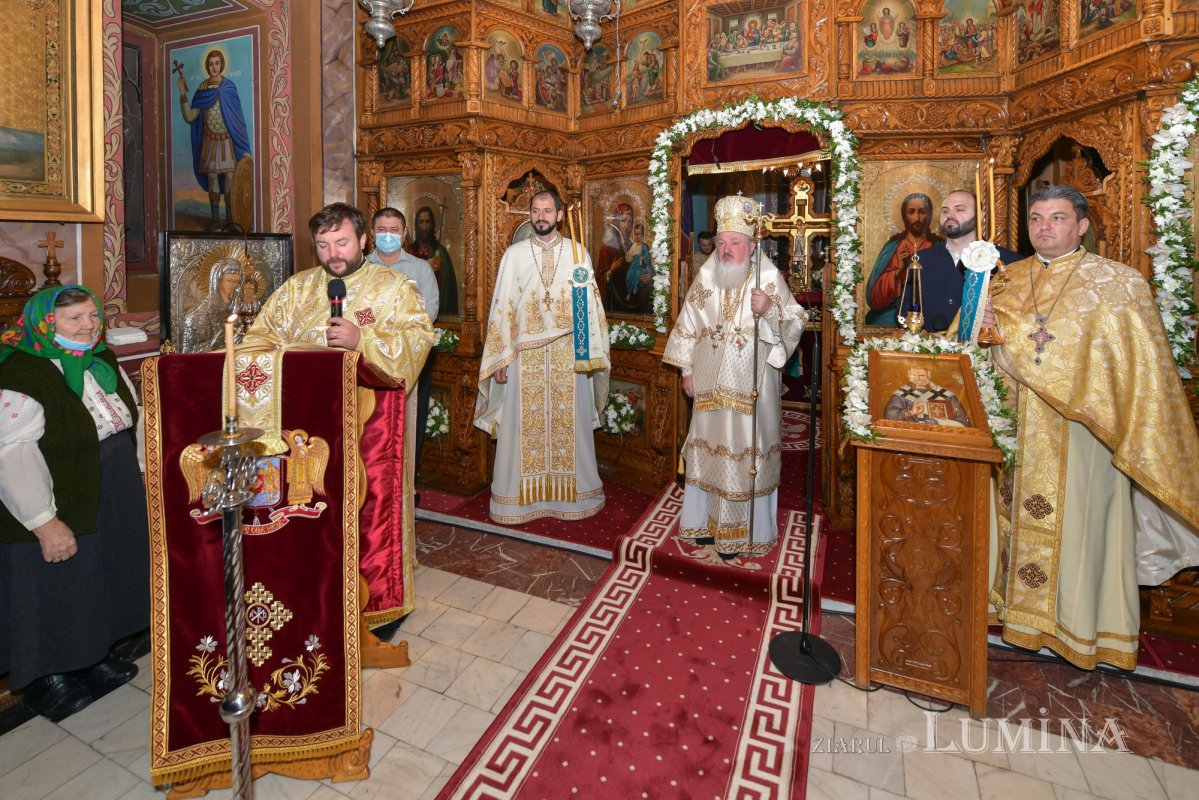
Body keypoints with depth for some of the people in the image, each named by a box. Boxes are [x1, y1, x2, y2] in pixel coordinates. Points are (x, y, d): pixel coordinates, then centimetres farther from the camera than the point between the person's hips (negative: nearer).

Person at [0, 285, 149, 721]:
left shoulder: (102, 360, 2)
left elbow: (131, 418, 13)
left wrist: (135, 475, 14)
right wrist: (44, 523, -25)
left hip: (113, 503, 7)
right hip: (62, 514, -7)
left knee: (101, 583, 21)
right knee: (55, 595, 11)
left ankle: (92, 655, 42)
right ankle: (46, 677, 34)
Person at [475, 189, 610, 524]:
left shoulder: (578, 253, 6)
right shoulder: (514, 254, 5)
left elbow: (590, 305, 3)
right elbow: (501, 307, 3)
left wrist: (590, 354, -5)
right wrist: (499, 358, -3)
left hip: (568, 354, 0)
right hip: (525, 354, 0)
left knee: (570, 424, 7)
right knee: (522, 426, 4)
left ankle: (572, 492, 21)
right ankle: (521, 496, 17)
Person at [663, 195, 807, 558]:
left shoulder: (769, 279, -5)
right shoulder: (706, 277, 4)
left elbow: (796, 323, -5)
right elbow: (687, 326, 9)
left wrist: (769, 311, -24)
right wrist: (686, 370, 8)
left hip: (752, 385, -3)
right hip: (711, 385, 3)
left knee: (747, 450, 2)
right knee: (709, 447, 10)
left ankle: (744, 529, 18)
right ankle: (707, 520, 27)